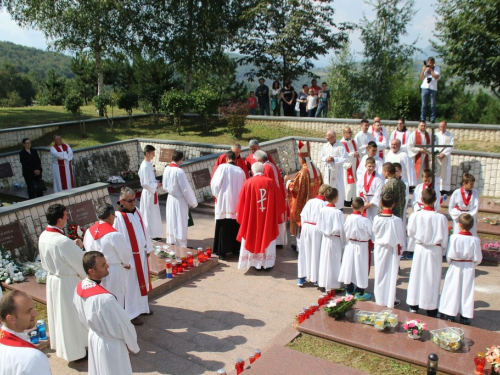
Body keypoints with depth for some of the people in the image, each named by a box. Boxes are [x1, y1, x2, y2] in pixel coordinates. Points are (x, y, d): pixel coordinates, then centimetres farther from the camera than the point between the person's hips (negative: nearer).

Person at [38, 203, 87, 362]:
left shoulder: (43, 236, -5)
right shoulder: (63, 241, -30)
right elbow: (81, 261, -19)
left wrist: (73, 246, 5)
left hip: (52, 279, 8)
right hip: (67, 282, -8)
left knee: (59, 314, 23)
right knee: (72, 317, 9)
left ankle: (61, 345, 42)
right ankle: (75, 351, 24)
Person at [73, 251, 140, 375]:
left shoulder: (79, 288, -14)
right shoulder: (105, 298, -38)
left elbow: (83, 318, 4)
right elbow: (123, 325, -24)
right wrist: (134, 346, -6)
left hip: (93, 339, 7)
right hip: (111, 346, -7)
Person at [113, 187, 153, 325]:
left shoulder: (137, 212, 4)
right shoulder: (118, 217, -19)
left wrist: (148, 248, 14)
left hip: (141, 254, 8)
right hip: (129, 257, -8)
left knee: (142, 281, 18)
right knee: (131, 284, 3)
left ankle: (142, 307, 35)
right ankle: (132, 314, 16)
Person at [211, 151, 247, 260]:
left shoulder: (223, 167, -6)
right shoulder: (241, 171, 5)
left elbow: (215, 183, -10)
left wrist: (216, 195, 7)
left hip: (224, 203, -4)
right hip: (237, 204, 4)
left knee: (223, 228, 1)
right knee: (235, 227, 15)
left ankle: (222, 252, 3)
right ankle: (235, 249, 22)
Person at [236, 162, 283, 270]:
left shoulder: (248, 183, -8)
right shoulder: (271, 182, -4)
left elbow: (242, 203, -3)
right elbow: (278, 201, 2)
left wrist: (240, 215, 11)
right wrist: (276, 215, 15)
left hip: (252, 218, -1)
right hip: (268, 218, 1)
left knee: (253, 238, 12)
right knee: (267, 236, 12)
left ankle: (256, 262, 16)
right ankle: (268, 263, 16)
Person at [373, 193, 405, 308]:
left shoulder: (376, 218, -14)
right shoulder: (397, 220, -20)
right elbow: (401, 238, -9)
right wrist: (401, 248, 7)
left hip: (379, 249, 3)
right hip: (392, 250, -3)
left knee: (380, 273, 15)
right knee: (391, 274, 9)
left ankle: (380, 298, 26)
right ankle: (390, 301, 17)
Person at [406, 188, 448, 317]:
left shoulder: (415, 215, -15)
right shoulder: (441, 218, -18)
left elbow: (411, 234, -2)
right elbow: (444, 239, -8)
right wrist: (442, 251, 9)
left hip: (420, 249, 2)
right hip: (435, 251, -1)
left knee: (416, 276, 15)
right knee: (432, 279, 10)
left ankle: (413, 306, 27)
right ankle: (431, 308, 21)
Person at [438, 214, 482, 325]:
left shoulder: (454, 237, -16)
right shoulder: (475, 240, -11)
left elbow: (450, 255, -14)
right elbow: (478, 258, -6)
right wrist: (472, 264, 14)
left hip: (455, 267, -1)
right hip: (469, 268, 1)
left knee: (453, 290, 10)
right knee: (467, 291, 11)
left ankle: (449, 314, 16)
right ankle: (465, 317, 18)